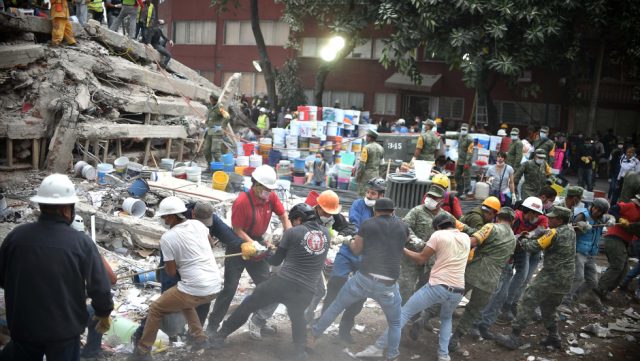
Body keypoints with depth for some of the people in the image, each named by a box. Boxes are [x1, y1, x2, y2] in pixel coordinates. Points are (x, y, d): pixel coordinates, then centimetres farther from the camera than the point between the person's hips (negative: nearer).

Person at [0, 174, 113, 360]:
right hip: (64, 328, -2)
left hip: (22, 324, 2)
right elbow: (100, 287, -14)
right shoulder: (81, 242, -19)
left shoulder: (15, 236, -10)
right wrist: (104, 315, 4)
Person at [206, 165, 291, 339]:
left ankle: (257, 322, 22)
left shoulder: (271, 197, -10)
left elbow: (283, 216, 0)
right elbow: (238, 230, -21)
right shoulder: (242, 201, -26)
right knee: (229, 289, -2)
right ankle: (212, 326, 12)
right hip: (238, 245, -6)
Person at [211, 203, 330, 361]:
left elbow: (276, 261, 5)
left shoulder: (292, 232, -3)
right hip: (306, 291, 3)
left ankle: (221, 336, 23)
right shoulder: (326, 233, 6)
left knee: (248, 305, 15)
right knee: (297, 317, 31)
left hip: (283, 282, -3)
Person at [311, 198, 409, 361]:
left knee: (336, 306, 20)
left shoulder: (367, 224, 5)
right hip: (388, 285, 0)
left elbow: (356, 250, 14)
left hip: (364, 278, 0)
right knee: (395, 323, 23)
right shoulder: (403, 227, 9)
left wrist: (351, 241, 35)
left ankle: (314, 334, 30)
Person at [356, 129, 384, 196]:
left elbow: (362, 163, -16)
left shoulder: (367, 148, -13)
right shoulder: (380, 148, 10)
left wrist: (358, 175, -10)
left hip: (366, 175, -7)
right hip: (376, 175, 7)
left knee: (363, 195, -2)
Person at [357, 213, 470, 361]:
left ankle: (378, 347, 0)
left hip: (437, 286, -5)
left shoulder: (438, 235, -1)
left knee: (405, 312, 2)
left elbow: (421, 259, 2)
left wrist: (403, 249, 13)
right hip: (457, 291, 5)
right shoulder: (466, 238, 14)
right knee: (446, 319, 33)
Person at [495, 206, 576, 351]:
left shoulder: (555, 233, -17)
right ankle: (554, 338, 26)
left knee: (528, 302, -6)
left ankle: (514, 337, -8)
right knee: (548, 308, 22)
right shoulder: (570, 229, 7)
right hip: (565, 279, 8)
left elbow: (535, 246, -12)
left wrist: (522, 240, 6)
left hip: (551, 276, -8)